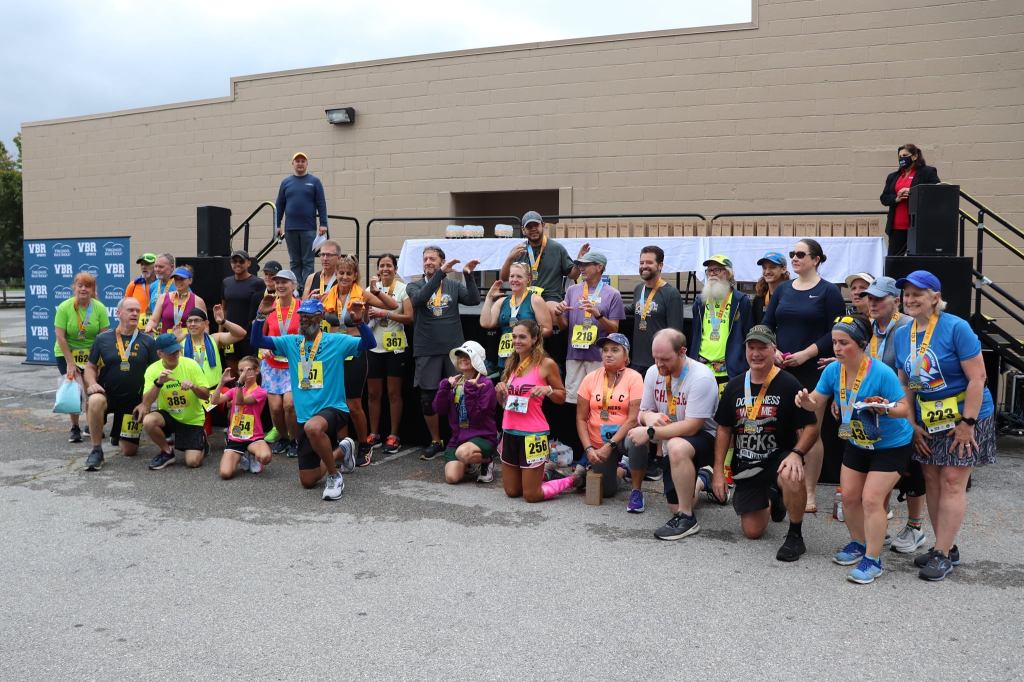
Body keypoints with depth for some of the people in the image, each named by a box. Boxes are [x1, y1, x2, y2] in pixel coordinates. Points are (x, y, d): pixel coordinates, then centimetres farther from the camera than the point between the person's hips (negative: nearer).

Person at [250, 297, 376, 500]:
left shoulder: (337, 341, -5)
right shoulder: (291, 342, 7)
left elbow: (369, 343, -15)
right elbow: (257, 341, 4)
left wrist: (360, 321, -31)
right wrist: (261, 316, -12)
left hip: (333, 409, -5)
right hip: (304, 417, 5)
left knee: (313, 427, -43)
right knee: (307, 481, 9)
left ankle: (334, 475, -18)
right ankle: (342, 450, 38)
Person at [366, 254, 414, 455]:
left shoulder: (403, 289, -3)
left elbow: (409, 317, -12)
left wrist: (385, 314, -18)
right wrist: (367, 313, -11)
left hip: (396, 348, -4)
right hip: (374, 347, 4)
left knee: (393, 393, 2)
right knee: (373, 393, 8)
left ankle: (393, 436, 9)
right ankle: (373, 434, 19)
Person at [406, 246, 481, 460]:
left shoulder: (454, 285, 9)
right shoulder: (414, 286, 6)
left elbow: (473, 299, -6)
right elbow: (418, 299, -16)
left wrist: (468, 275, -18)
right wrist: (440, 273, -25)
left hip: (454, 348, 0)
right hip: (427, 351, 0)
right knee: (427, 399, 4)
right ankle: (436, 442, 20)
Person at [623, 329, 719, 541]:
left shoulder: (701, 377, -25)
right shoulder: (653, 373, -5)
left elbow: (691, 427, -28)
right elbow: (643, 413, 4)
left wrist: (650, 432, -30)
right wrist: (648, 416, -21)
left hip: (705, 438, -7)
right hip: (674, 440, 7)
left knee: (676, 446, -40)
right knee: (675, 506, 11)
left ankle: (687, 518, -25)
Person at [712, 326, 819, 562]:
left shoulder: (788, 385, -10)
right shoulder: (734, 387, 3)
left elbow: (811, 427, -10)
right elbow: (724, 429, 8)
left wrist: (796, 453, -29)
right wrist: (718, 471, 3)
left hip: (779, 457, -4)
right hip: (746, 465, 4)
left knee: (792, 477, -40)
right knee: (752, 531, 2)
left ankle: (795, 535, -14)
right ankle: (770, 500, 37)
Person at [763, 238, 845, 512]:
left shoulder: (828, 291, 0)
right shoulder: (783, 289, 13)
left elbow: (835, 332, -6)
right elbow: (767, 325, 13)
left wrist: (805, 354, -14)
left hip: (813, 370, -4)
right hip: (781, 370, 4)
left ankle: (810, 493, 5)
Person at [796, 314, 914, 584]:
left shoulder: (882, 373, -28)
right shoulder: (833, 370, -12)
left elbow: (905, 408, -23)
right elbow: (817, 403, -4)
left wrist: (886, 408, -44)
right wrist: (806, 400, -26)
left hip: (891, 446, -6)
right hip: (856, 443, 6)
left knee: (871, 499, -12)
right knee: (849, 496, 8)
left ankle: (873, 560, 2)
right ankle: (858, 543, 33)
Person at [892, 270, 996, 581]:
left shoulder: (956, 328, -16)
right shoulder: (902, 334, 2)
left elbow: (977, 377, -17)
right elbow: (905, 384, 7)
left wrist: (967, 423, -19)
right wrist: (912, 425, 2)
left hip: (965, 416, -6)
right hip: (928, 421, 6)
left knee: (952, 483, -4)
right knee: (932, 481, 9)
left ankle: (943, 554, 4)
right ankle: (947, 547, 22)